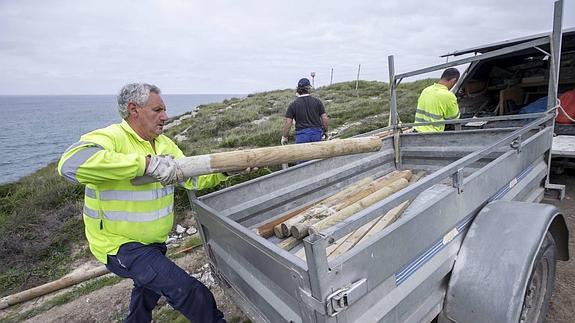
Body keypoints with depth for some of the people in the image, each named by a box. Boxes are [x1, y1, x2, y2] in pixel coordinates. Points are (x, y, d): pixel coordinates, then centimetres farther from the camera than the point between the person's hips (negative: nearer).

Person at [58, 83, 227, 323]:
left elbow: (192, 177, -1)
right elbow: (72, 163, -43)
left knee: (149, 289, 32)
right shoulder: (110, 138, -23)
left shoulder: (164, 144, 1)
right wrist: (147, 163, -45)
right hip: (121, 244, -8)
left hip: (154, 240, 8)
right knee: (187, 291, -13)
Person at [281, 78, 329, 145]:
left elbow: (288, 123, -4)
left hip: (301, 136, -1)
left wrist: (284, 137, 7)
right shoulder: (317, 101, 2)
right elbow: (325, 118, 0)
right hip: (317, 134, 2)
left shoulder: (293, 105, -1)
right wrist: (325, 132, 15)